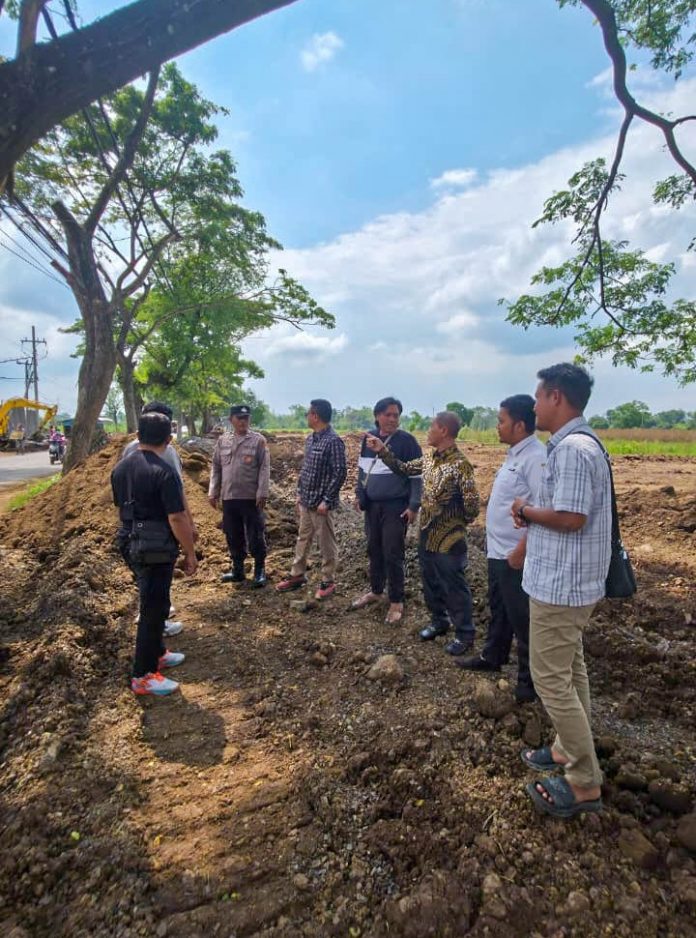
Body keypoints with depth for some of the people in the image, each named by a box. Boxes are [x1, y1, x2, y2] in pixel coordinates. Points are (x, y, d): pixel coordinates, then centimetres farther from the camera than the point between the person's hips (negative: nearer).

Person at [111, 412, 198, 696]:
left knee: (152, 602, 22)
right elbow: (177, 518, -21)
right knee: (153, 608, 2)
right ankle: (143, 676, 12)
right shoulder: (164, 472, -20)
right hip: (157, 550, -8)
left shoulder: (120, 468, 5)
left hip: (130, 545, 8)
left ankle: (156, 653, 37)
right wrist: (190, 554, -12)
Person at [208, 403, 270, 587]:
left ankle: (260, 571, 17)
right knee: (233, 536, 14)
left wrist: (262, 493, -14)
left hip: (251, 498, -4)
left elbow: (264, 469, -7)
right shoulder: (222, 441, 8)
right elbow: (216, 468, 10)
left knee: (255, 536, 3)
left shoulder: (258, 440, -4)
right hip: (228, 497, 4)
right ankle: (238, 570, 28)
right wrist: (213, 492, 5)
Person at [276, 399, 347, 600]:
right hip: (306, 501, 8)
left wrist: (326, 500, -19)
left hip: (321, 503, -8)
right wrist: (300, 493, 16)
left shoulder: (333, 441, -17)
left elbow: (339, 473, -19)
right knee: (303, 538, 18)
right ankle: (297, 575, 31)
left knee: (326, 543, 5)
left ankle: (328, 581, 18)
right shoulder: (310, 439, 10)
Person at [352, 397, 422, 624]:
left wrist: (414, 506, -14)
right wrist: (359, 495, 11)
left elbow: (416, 476, -9)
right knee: (374, 550, 16)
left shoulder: (407, 441, -9)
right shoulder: (369, 438, 7)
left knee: (393, 554, -1)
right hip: (372, 505, 5)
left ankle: (396, 601, 13)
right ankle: (376, 591, 33)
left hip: (396, 507, -5)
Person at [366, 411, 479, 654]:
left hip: (449, 538, -8)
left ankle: (465, 634, 19)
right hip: (427, 534, 8)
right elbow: (404, 469, 17)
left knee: (454, 586, 4)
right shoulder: (429, 458, 5)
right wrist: (383, 451, 8)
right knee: (430, 582, 20)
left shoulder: (460, 464, -21)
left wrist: (459, 523, -4)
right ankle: (439, 620, 39)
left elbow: (472, 501, -21)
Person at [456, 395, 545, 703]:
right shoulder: (515, 454, 11)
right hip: (498, 550, 10)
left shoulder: (536, 456, -20)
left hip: (515, 555, -10)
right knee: (499, 609, 24)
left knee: (522, 618, 4)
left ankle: (530, 681, 19)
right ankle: (492, 657, 41)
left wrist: (521, 550, -25)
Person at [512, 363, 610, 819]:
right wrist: (533, 512, 0)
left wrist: (526, 510, -11)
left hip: (560, 583, -11)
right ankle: (570, 750, 36)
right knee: (570, 671, 20)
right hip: (569, 580, 11)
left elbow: (570, 518, -27)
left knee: (552, 678, 0)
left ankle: (585, 783, 14)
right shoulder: (576, 443, 11)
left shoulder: (572, 448, -23)